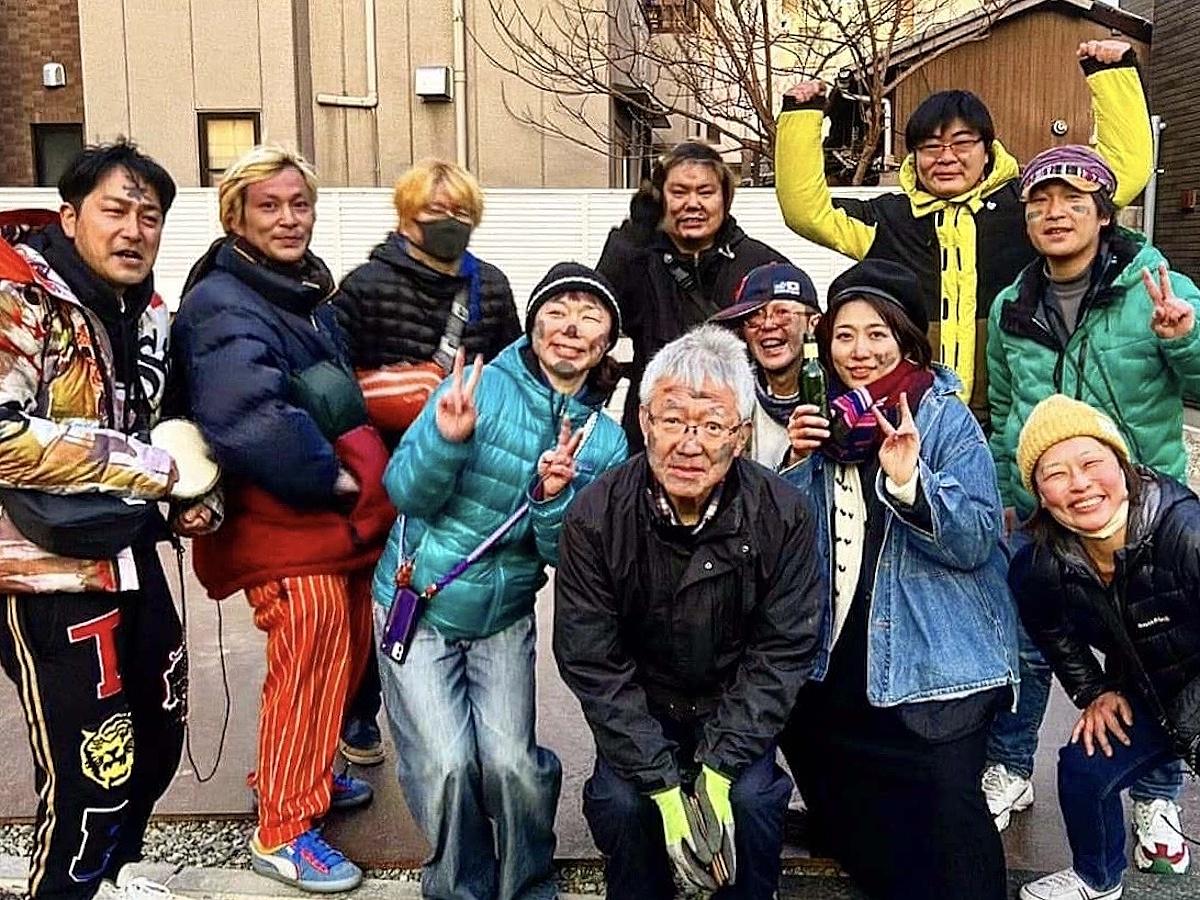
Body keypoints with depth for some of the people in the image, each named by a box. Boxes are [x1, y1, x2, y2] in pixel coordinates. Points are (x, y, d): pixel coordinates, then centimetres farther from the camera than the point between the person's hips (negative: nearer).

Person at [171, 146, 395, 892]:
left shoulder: (310, 291, 12)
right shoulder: (225, 306, -18)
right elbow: (246, 418, -34)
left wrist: (363, 478, 8)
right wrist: (331, 476, -22)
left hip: (343, 516, 9)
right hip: (287, 522, -9)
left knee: (345, 654, 19)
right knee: (308, 668, -2)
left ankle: (308, 775, 40)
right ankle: (282, 831, 16)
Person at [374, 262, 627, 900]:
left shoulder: (604, 440, -1)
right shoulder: (480, 387, -13)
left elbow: (564, 553, -3)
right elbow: (404, 492, -13)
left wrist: (553, 498, -23)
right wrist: (447, 438, -32)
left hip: (504, 619, 3)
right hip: (419, 606, -2)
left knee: (512, 764, -10)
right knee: (448, 765, -13)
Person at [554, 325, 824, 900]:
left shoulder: (783, 515, -18)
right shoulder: (595, 518, -20)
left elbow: (782, 651, -13)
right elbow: (591, 662, -17)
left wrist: (718, 769, -20)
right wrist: (664, 785, -22)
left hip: (734, 705, 0)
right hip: (637, 707, 0)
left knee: (753, 797, -22)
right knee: (619, 801, -21)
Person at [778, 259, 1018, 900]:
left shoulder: (948, 420, -9)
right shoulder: (828, 419, 7)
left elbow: (975, 541, -17)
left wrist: (910, 480, -32)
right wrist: (800, 460, -8)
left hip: (933, 667, -6)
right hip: (837, 661, 6)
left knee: (944, 821, -10)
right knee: (843, 812, 19)